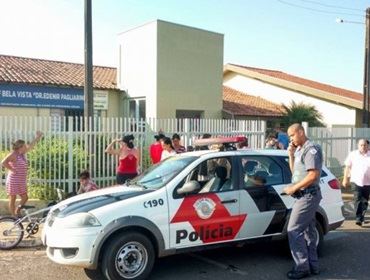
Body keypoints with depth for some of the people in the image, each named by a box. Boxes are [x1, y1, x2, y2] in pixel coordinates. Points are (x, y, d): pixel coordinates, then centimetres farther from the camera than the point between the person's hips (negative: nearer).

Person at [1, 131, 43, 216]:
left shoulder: (23, 153, 9)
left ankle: (17, 213, 26)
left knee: (25, 198, 11)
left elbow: (31, 146, 19)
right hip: (13, 181, -8)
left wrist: (38, 137, 20)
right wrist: (12, 169, -20)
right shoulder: (13, 154, -15)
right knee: (12, 199, 4)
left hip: (22, 181, 8)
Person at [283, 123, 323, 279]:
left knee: (293, 231, -9)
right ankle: (312, 266, 23)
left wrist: (293, 188, -18)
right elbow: (295, 172, 18)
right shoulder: (300, 150, 15)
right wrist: (291, 155, 5)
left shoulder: (311, 149, -15)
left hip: (308, 196, -10)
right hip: (306, 196, 10)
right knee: (308, 231, 14)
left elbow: (314, 174, -23)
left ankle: (303, 267, -1)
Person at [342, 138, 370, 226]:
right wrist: (345, 179, 6)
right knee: (357, 200, -11)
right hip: (356, 181, -1)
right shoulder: (353, 154, 3)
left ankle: (361, 218, 25)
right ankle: (358, 218, -13)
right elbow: (347, 167, 8)